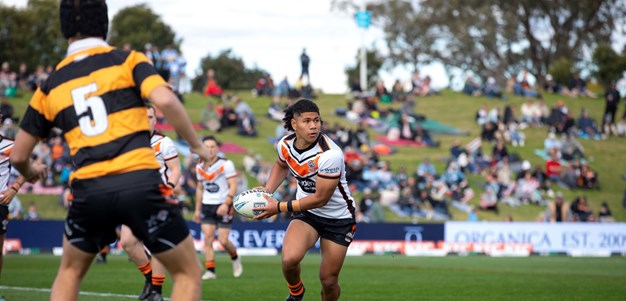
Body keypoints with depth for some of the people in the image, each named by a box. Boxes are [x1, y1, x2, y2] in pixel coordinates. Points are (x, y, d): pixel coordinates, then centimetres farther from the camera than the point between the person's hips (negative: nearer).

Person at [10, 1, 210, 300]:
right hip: (141, 182, -3)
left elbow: (18, 155, 20)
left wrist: (29, 172, 43)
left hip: (89, 190, 3)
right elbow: (165, 100, -12)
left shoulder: (50, 87, 16)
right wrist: (197, 145, 3)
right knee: (188, 273, 13)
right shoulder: (128, 61, 6)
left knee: (70, 271, 28)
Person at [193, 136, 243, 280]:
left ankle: (235, 258, 24)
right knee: (208, 238, -6)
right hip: (207, 206, 4)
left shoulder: (226, 164, -9)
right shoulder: (200, 166, 7)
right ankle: (210, 270, -4)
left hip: (223, 206, -4)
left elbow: (233, 186, -12)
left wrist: (226, 204, -25)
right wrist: (197, 210, 17)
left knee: (223, 241, -6)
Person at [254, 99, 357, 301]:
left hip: (338, 218, -3)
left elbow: (320, 199, -24)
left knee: (328, 280, -1)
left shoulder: (330, 155, -29)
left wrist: (279, 207, -21)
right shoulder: (285, 144, -10)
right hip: (307, 212, 3)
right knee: (289, 259, -24)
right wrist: (267, 191, 1)